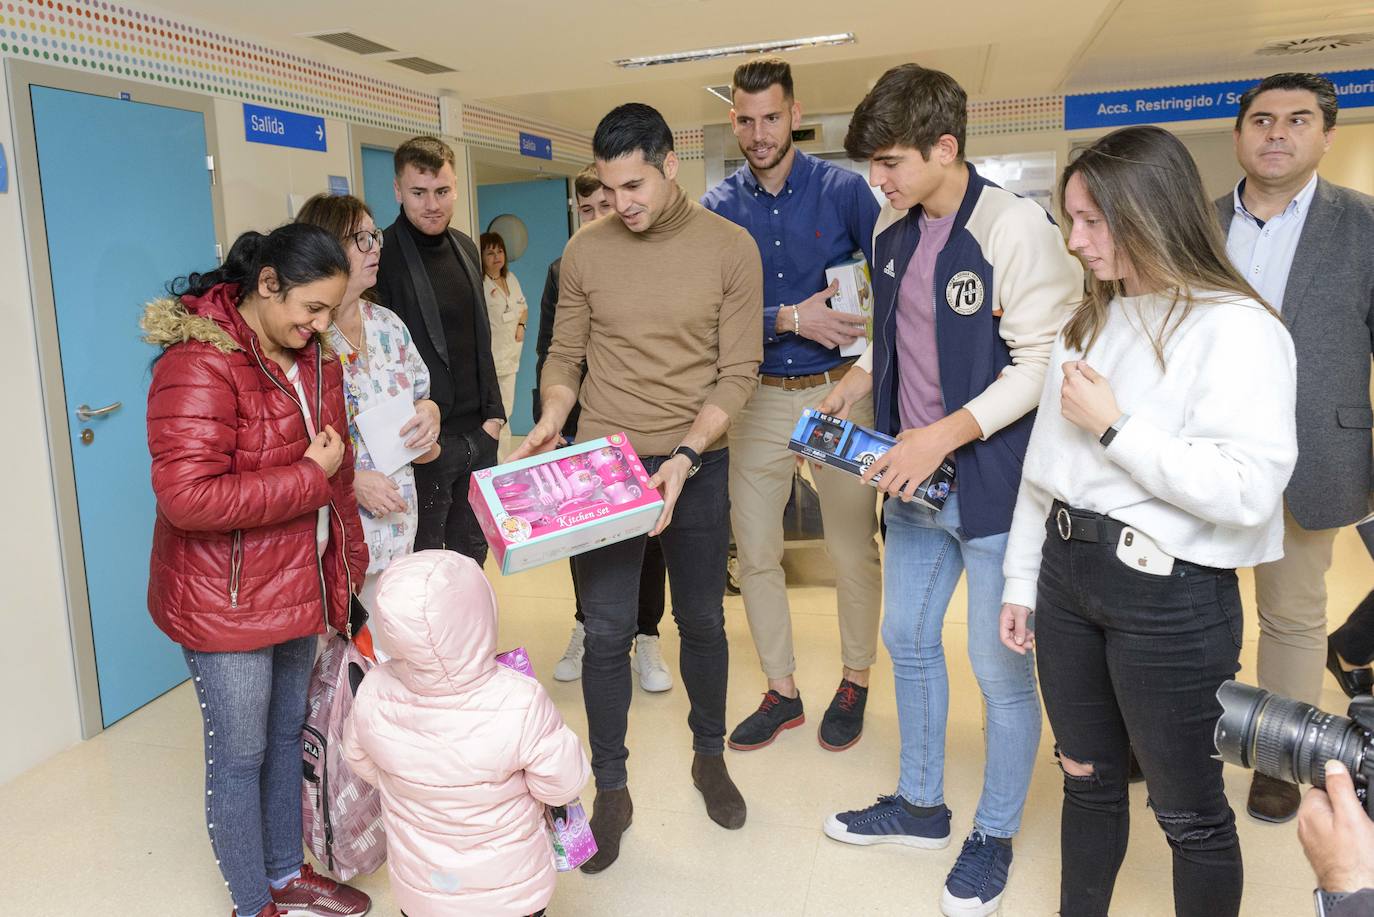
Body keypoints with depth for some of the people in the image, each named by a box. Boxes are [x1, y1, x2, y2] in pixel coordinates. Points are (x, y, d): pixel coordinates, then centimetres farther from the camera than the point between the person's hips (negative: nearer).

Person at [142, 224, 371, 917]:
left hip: (300, 588, 8)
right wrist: (310, 476, -22)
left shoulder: (311, 361, 7)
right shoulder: (200, 365, -20)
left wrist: (349, 560, 17)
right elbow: (187, 497, -29)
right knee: (240, 755, 8)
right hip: (227, 602, -8)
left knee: (287, 736, 20)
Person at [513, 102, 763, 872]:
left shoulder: (730, 247, -6)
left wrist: (685, 454, -19)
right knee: (607, 630, 3)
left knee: (702, 620, 14)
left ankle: (710, 756, 37)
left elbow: (740, 371, -8)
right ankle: (612, 790, 21)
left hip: (697, 464, 0)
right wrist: (550, 425, -14)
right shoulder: (585, 252, -1)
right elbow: (566, 358, 5)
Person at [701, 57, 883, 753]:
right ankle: (781, 691, 26)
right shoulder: (721, 206, 2)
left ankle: (854, 683, 28)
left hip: (839, 392, -2)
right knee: (754, 552, 7)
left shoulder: (843, 189, -3)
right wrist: (791, 319, -17)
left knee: (852, 550, 5)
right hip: (759, 399, 2)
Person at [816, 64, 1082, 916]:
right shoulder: (895, 232, 7)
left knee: (1001, 668, 6)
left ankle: (995, 836, 30)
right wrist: (860, 377, 4)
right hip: (913, 479, 8)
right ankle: (921, 805, 40)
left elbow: (1042, 362, -19)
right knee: (908, 640, 18)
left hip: (995, 485, -7)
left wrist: (946, 433, -25)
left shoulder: (1017, 227, -17)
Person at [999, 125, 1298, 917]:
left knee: (1189, 812, 11)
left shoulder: (1236, 328, -13)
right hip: (1066, 574, 7)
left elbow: (1247, 490, -22)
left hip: (1170, 595, -6)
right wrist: (1021, 580, 13)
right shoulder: (1091, 322, 10)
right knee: (1087, 780, 21)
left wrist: (1113, 426, -16)